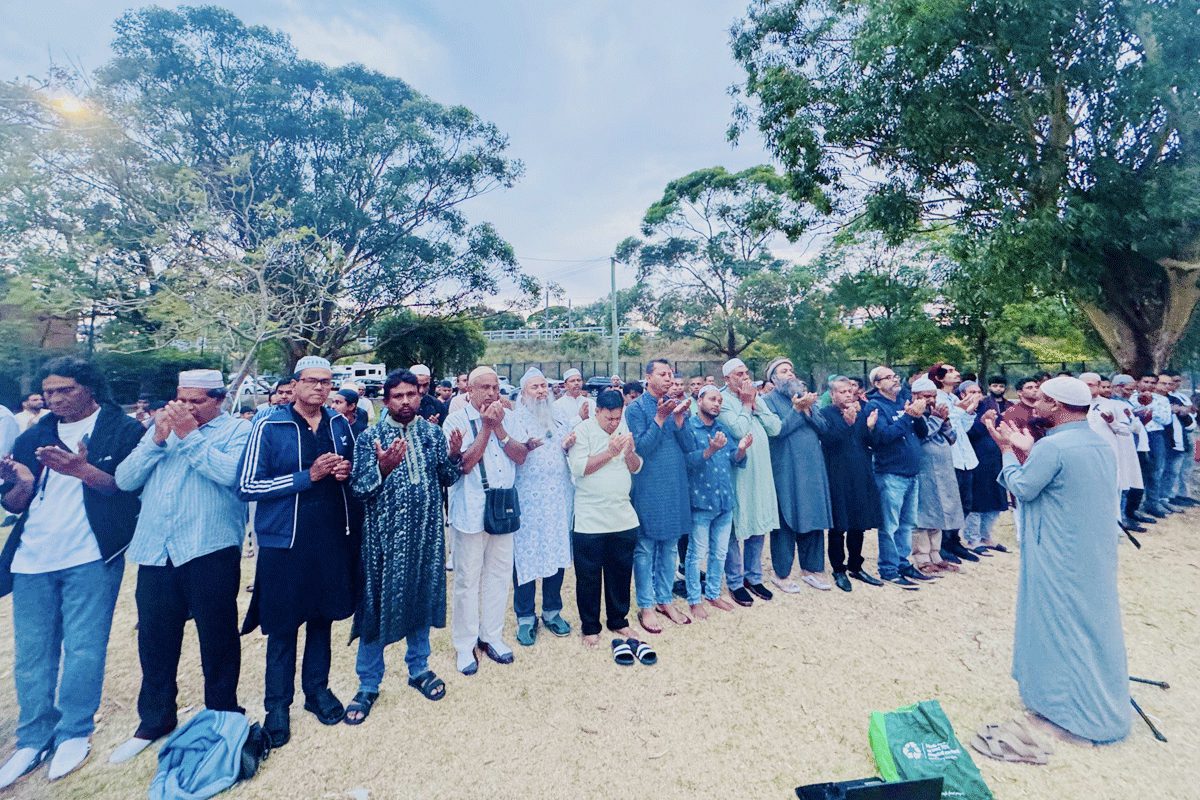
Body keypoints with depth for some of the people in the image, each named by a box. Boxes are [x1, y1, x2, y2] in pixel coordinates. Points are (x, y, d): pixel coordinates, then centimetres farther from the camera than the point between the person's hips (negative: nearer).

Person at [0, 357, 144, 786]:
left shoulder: (123, 429, -3)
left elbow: (131, 489, -10)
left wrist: (82, 470, -23)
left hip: (90, 557, -5)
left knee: (82, 650, 2)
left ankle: (74, 734, 18)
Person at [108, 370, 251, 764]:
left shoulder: (237, 429, -3)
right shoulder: (160, 427, 13)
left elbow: (231, 473, -21)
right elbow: (125, 480, 7)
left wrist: (190, 435, -13)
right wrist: (157, 440, -6)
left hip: (210, 551, -5)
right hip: (156, 551, 5)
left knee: (217, 638, 9)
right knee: (154, 639, 17)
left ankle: (222, 716, 29)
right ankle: (154, 720, 38)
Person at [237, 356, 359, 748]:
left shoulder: (340, 424, 3)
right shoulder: (269, 427, -9)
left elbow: (354, 470, 15)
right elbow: (246, 486, -12)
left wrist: (346, 470, -8)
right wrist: (307, 476, -20)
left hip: (333, 538, 4)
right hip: (285, 540, -3)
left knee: (322, 615, 17)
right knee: (282, 625, 10)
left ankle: (317, 688, 36)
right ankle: (277, 703, 31)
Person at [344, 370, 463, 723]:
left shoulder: (433, 433, 2)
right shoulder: (370, 437, -6)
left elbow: (448, 479, 4)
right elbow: (357, 489, -10)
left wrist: (454, 456, -15)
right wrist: (382, 468, -28)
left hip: (426, 533, 3)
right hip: (385, 535, -3)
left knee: (422, 598, 16)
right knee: (378, 605, 8)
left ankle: (418, 667, 38)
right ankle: (368, 684, 29)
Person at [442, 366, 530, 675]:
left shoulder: (508, 418, 5)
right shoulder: (456, 420, -6)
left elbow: (521, 456, -3)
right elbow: (464, 464, -15)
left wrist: (498, 427, -13)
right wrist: (485, 427, -16)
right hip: (470, 509, -4)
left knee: (499, 574, 13)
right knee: (467, 579, 6)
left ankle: (492, 635, 31)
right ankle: (465, 644, 24)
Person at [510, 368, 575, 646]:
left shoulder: (559, 420, 15)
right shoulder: (515, 420, 0)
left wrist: (570, 446, -2)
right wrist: (525, 447, -24)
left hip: (559, 498, 4)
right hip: (527, 500, -4)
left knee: (557, 552, 9)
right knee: (525, 555, 1)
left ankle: (552, 610, 27)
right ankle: (525, 617, 17)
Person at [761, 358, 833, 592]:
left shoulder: (804, 396, 15)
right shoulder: (768, 400, -3)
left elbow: (822, 426, 6)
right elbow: (776, 430, -15)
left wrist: (807, 409, -10)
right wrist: (796, 409, -19)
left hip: (813, 468, 6)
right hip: (786, 470, -6)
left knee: (814, 518, 11)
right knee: (786, 521, 1)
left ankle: (812, 568, 26)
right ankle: (781, 572, 15)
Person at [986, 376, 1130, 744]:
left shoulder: (1052, 446, -23)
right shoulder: (1101, 444, 5)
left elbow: (1022, 488, -14)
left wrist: (1007, 450, -3)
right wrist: (1027, 449, 11)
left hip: (1060, 556, -8)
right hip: (1098, 552, 8)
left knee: (1058, 624, 7)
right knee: (1095, 618, 19)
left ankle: (1064, 700, 20)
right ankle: (1105, 702, 35)